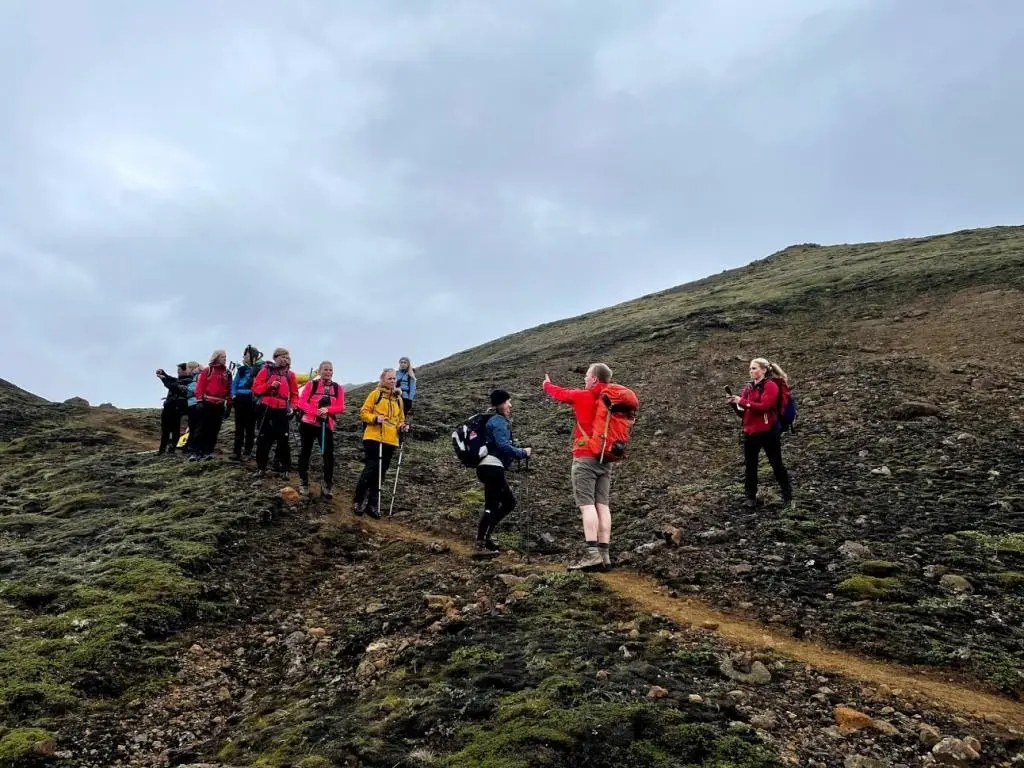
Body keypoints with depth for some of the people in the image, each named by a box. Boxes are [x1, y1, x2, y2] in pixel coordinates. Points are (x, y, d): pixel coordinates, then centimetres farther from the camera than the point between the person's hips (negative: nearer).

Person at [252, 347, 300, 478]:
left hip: (282, 410, 1)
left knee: (283, 439, -1)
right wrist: (269, 385, -17)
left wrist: (292, 406, -3)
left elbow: (294, 394, 13)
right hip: (265, 408, -1)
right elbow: (255, 388, -3)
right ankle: (261, 468, 16)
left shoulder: (290, 374, 8)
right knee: (263, 439, 6)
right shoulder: (266, 370, 1)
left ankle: (286, 469, 6)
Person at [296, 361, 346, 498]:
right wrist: (316, 411, -24)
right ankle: (303, 483, 21)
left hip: (327, 425, 1)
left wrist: (327, 410, -23)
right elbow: (302, 402, -8)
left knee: (328, 455, -4)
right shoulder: (311, 384, 0)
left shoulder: (338, 388, 4)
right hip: (308, 423, -1)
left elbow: (341, 407, -4)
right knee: (305, 452, 7)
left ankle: (326, 486, 4)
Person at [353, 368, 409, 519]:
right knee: (370, 470, -8)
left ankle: (372, 505, 15)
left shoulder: (398, 398, 16)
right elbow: (363, 412, -2)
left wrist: (402, 427, 1)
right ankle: (358, 502, 4)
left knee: (380, 474, 8)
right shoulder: (375, 393, 1)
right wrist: (375, 418, -19)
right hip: (373, 438, -5)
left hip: (390, 441, 5)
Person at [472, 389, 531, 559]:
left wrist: (519, 451, 5)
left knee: (509, 502, 15)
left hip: (490, 467, 10)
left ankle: (484, 537, 16)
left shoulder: (501, 421, 22)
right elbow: (503, 446, -18)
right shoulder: (498, 422, -9)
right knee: (491, 506, -7)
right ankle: (479, 546, -9)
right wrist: (523, 453, -8)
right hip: (492, 467, -10)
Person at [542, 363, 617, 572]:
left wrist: (547, 385, 34)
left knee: (587, 505, -10)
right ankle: (604, 555, 0)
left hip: (585, 458, -6)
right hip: (605, 460, 6)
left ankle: (592, 554, -19)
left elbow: (561, 393, 14)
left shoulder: (582, 396, -4)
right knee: (603, 506, 3)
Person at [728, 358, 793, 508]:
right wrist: (734, 402, -5)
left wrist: (743, 401, -22)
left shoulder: (770, 386, -9)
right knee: (749, 466, 8)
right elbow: (743, 410, 14)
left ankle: (788, 496, 15)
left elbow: (764, 406, -22)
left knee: (777, 464, 3)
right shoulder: (749, 387, 12)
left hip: (767, 431, -7)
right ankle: (751, 498, 16)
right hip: (750, 431, 7)